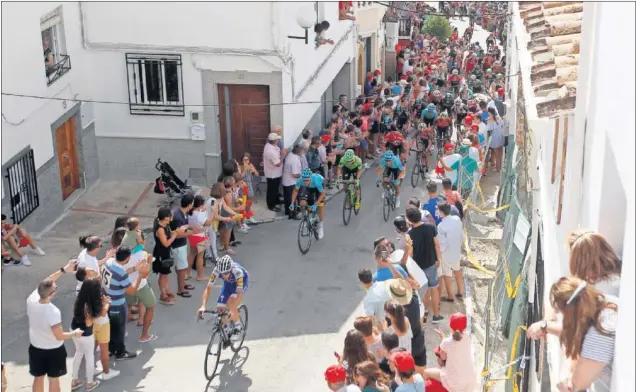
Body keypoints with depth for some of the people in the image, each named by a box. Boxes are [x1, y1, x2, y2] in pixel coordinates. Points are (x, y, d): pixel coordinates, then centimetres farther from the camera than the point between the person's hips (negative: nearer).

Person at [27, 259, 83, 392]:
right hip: (53, 350, -5)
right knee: (53, 380, 15)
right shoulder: (53, 312, -34)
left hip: (35, 347, 5)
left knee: (38, 378, 22)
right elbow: (59, 336, -25)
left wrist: (64, 270, -2)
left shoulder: (31, 300, -18)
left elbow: (45, 282, -2)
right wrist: (74, 333, -7)